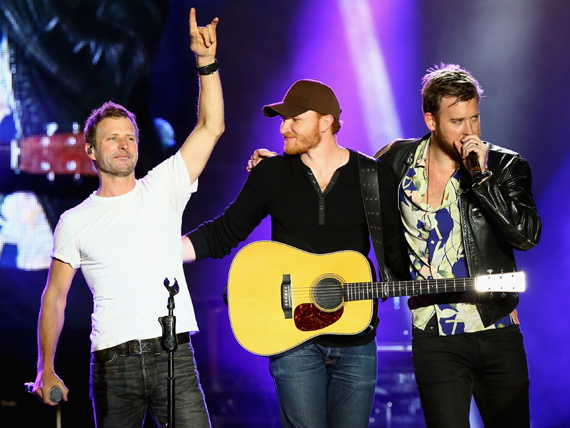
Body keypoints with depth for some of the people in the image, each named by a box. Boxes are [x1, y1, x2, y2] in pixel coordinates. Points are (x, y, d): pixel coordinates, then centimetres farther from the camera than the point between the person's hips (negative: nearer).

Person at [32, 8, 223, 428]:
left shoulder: (162, 189, 9)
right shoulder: (75, 222, 9)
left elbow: (211, 127, 1)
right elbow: (54, 296, 10)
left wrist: (206, 62, -9)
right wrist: (46, 370, 4)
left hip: (172, 354, 0)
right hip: (112, 361, 1)